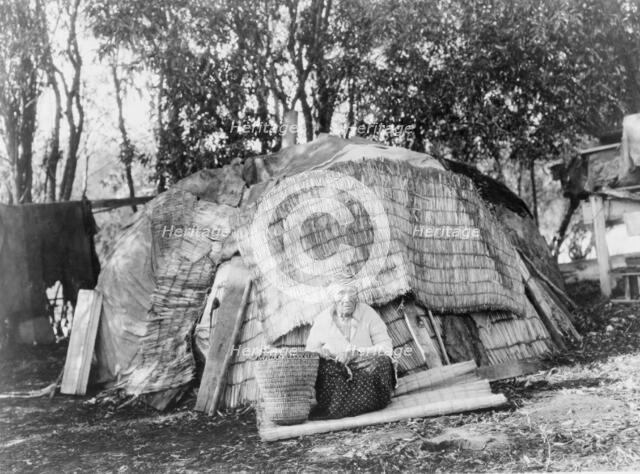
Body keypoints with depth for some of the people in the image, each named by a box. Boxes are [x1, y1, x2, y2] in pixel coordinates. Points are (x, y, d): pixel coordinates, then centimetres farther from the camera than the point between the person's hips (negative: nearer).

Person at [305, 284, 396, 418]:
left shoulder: (368, 313, -2)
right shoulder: (322, 320, 1)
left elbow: (387, 347, -7)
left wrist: (356, 352, -20)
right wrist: (322, 353, -20)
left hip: (365, 368, 0)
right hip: (336, 370, 0)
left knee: (382, 361, -32)